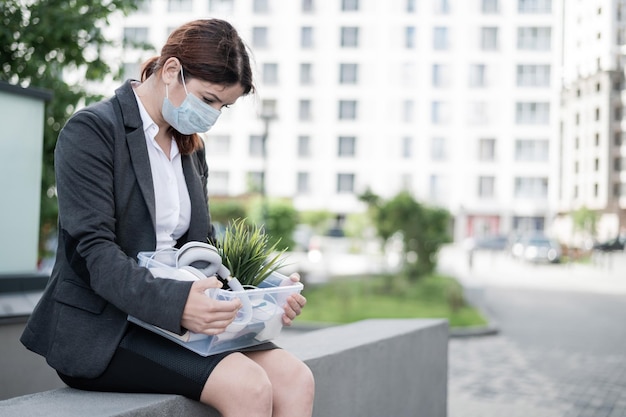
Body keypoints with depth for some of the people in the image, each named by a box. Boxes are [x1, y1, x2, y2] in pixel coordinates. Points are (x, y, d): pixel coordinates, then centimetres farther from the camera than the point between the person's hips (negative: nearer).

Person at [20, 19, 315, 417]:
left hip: (172, 320, 7)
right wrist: (175, 302, -33)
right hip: (99, 328, -7)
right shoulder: (91, 131, -9)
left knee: (296, 379, -15)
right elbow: (94, 251, -18)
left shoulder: (191, 147, 16)